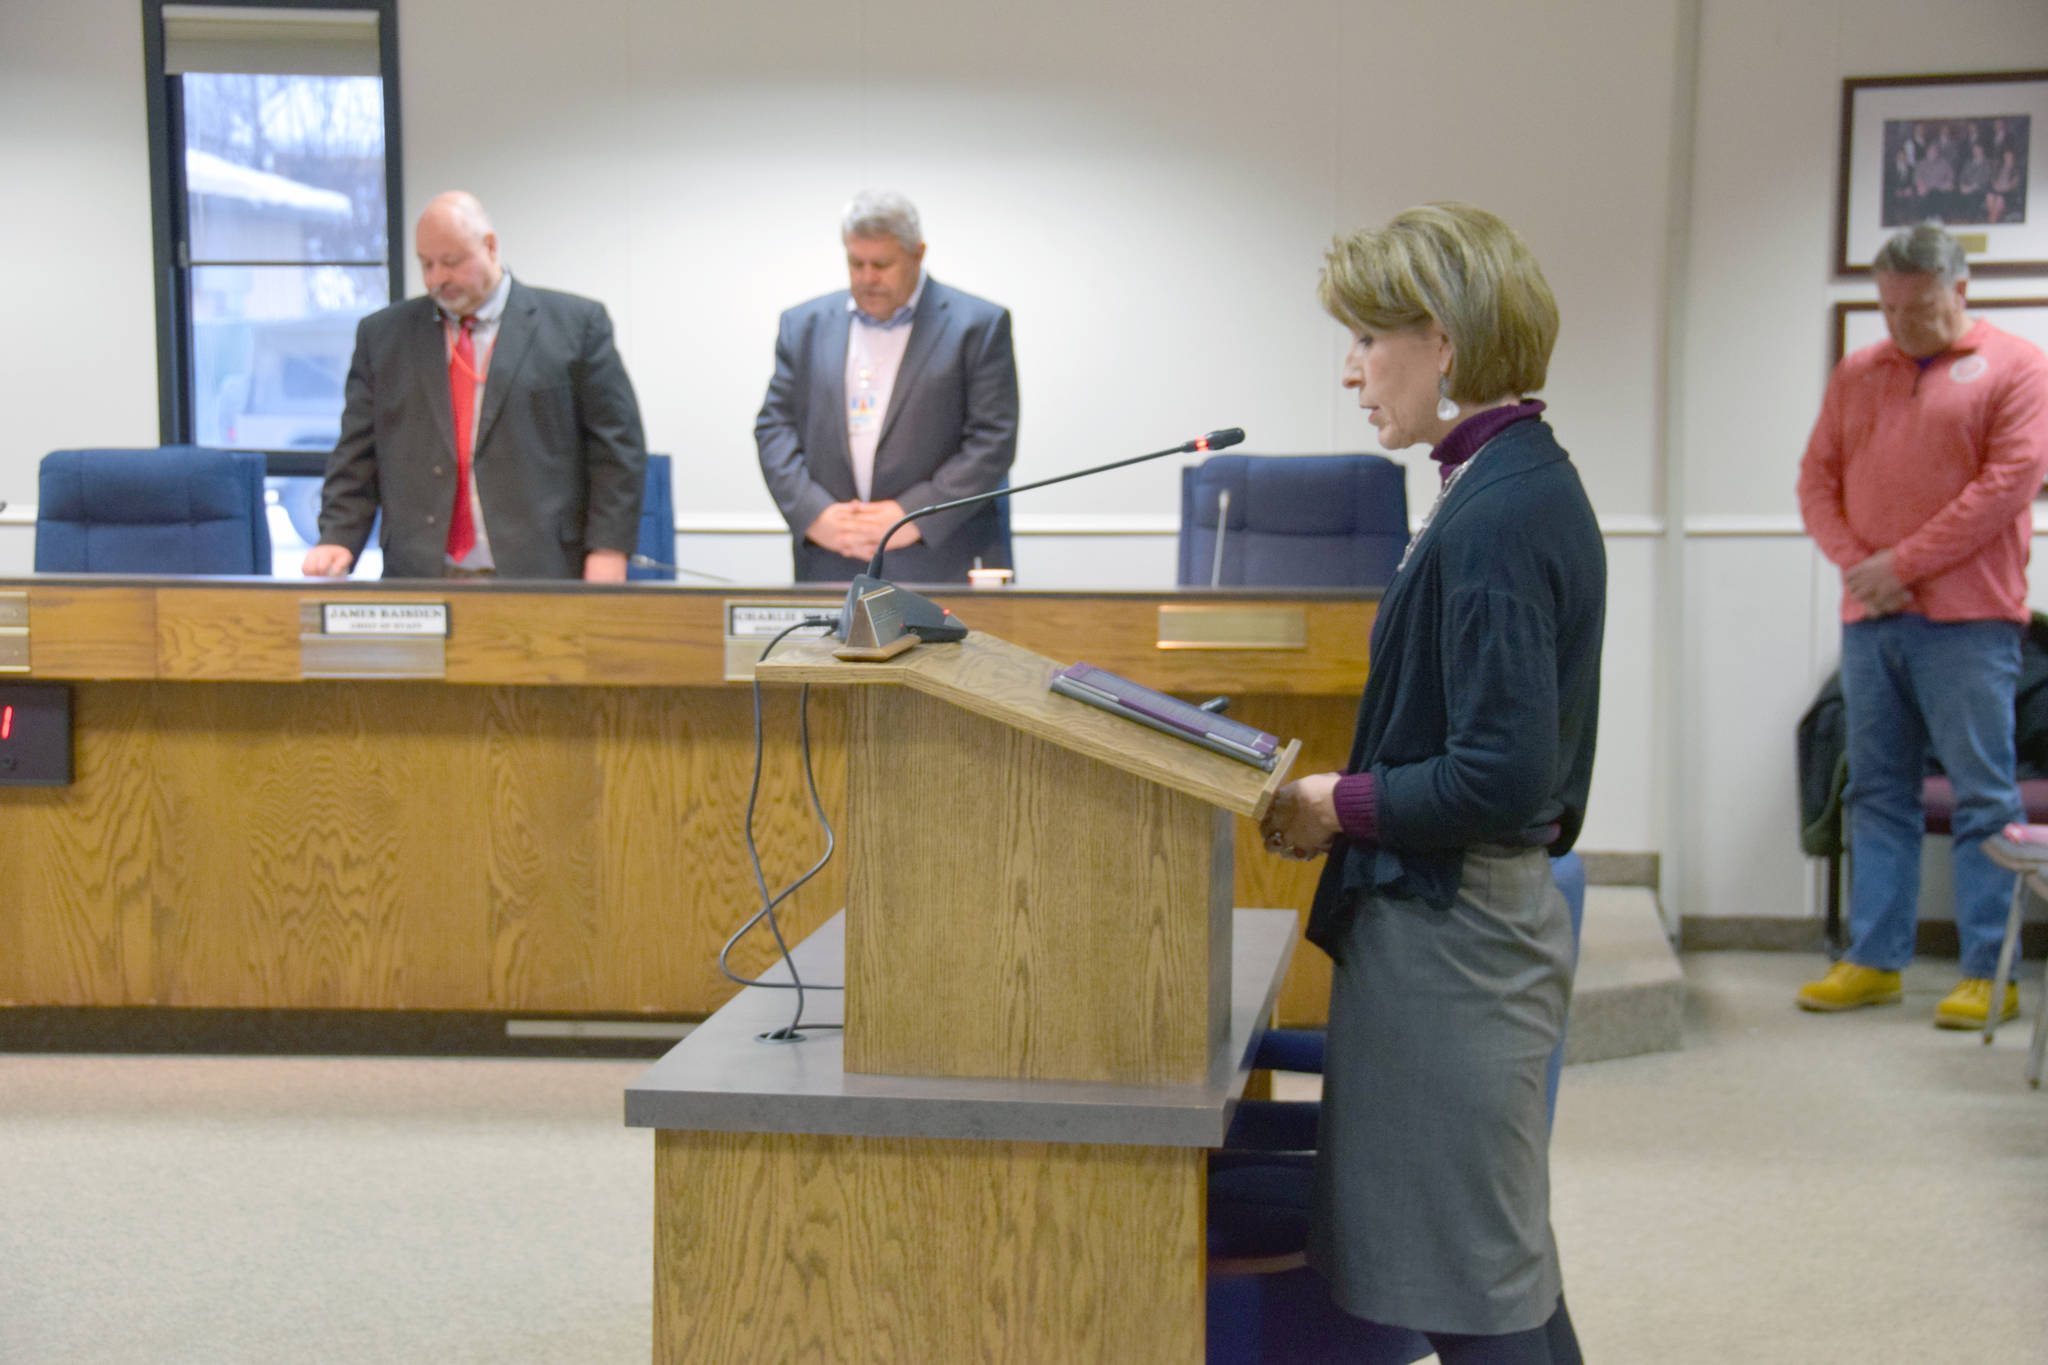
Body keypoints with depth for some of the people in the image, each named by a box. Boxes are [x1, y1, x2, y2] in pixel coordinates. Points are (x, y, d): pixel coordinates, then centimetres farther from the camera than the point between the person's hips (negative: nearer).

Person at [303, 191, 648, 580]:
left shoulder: (576, 324, 5)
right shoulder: (383, 334, 14)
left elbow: (617, 445, 2)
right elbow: (357, 457, 12)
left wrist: (608, 549, -7)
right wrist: (338, 540, -3)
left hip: (542, 579, -2)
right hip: (420, 581, 2)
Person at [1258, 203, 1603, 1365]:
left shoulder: (1495, 516, -21)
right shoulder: (1532, 483, 10)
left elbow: (1499, 778, -25)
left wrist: (1339, 807, -12)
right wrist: (1346, 791, 10)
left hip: (1449, 933, -10)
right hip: (1493, 912, 10)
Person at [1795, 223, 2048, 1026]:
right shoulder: (1856, 375, 15)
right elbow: (1817, 478, 12)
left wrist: (1902, 565, -11)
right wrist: (1857, 565, -6)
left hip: (1967, 622, -5)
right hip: (1869, 620, 5)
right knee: (1878, 793, 8)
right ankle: (1873, 960, 13)